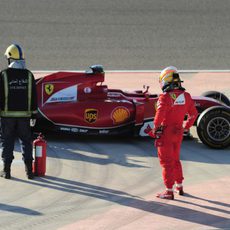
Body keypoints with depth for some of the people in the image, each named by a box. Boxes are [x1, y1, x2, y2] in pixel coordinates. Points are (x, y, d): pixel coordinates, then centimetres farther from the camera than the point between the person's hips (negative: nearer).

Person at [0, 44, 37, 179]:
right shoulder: (28, 75, 2)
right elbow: (34, 97, 5)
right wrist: (34, 113, 11)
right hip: (24, 115, 2)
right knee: (26, 142, 9)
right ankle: (29, 170, 6)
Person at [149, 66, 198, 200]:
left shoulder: (165, 97, -20)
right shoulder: (186, 96, 1)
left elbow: (160, 115, -30)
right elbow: (193, 114, 10)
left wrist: (155, 128, -13)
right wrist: (186, 127, 22)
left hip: (165, 133, -6)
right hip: (178, 132, 6)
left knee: (166, 162, 3)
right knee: (175, 160, 23)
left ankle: (169, 191, 6)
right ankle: (179, 186, 31)